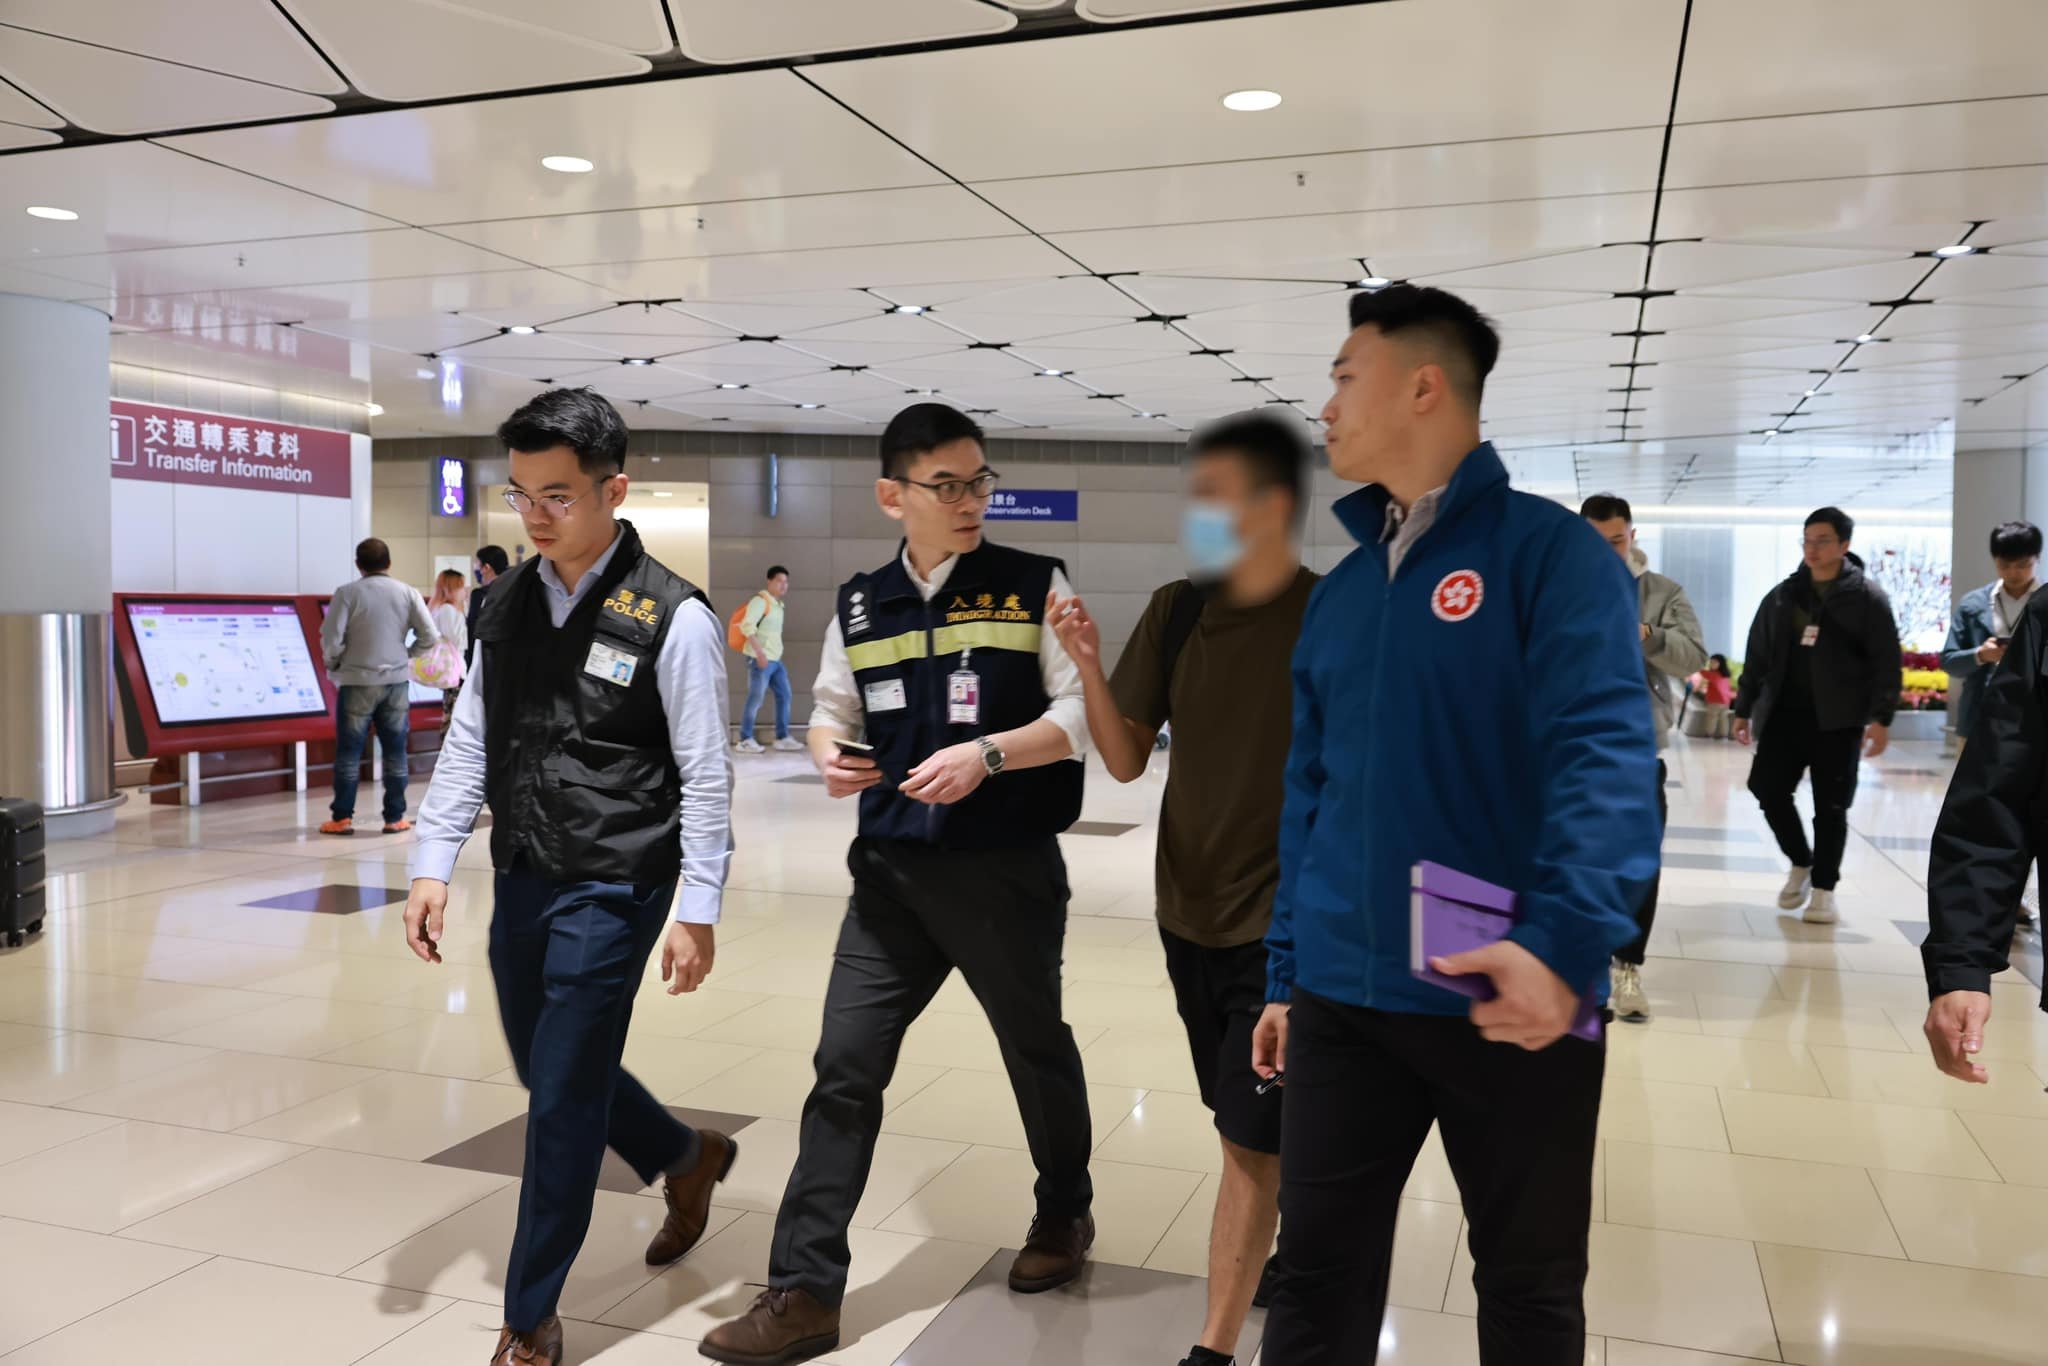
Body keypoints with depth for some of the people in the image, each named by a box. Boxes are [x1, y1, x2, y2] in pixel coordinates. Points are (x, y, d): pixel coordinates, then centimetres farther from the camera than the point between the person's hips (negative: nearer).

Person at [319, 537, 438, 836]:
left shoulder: (347, 593, -7)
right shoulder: (408, 593, 1)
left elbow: (331, 640, -12)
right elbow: (430, 637, -3)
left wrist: (334, 666, 6)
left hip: (357, 681, -2)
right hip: (397, 682, 2)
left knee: (349, 752, 6)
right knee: (395, 752, 8)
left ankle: (342, 818, 10)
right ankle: (395, 818, 11)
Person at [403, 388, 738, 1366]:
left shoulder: (673, 619, -13)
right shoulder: (508, 604, 5)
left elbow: (704, 776, -11)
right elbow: (469, 743, 10)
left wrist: (697, 913, -12)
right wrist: (432, 865, 5)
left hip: (610, 891, -7)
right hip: (520, 881, 7)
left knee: (562, 1099, 0)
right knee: (547, 1071, 20)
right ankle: (687, 1161, 46)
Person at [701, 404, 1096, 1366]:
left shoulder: (1034, 588, -5)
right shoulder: (860, 605, 6)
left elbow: (1082, 713, -9)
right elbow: (832, 711, 15)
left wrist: (986, 754, -22)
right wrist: (830, 755, -8)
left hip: (1007, 871, -3)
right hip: (893, 873, 3)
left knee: (1036, 1051, 17)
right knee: (844, 1067, -1)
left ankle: (1064, 1211, 44)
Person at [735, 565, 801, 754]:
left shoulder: (778, 604, 17)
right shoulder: (760, 600, -11)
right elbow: (747, 626, -22)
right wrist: (759, 652, -27)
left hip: (775, 660, 9)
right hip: (760, 659, -9)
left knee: (784, 695, 8)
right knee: (755, 699, -5)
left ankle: (782, 738, 13)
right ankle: (745, 740, 2)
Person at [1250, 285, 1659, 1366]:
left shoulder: (1548, 550, -6)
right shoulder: (1341, 587, 13)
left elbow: (1603, 754, -18)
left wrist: (1562, 943, -30)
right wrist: (1286, 975, 14)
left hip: (1509, 1001, -5)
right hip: (1342, 999, 5)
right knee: (1317, 1278, 12)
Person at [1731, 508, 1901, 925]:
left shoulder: (1867, 597, -1)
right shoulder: (1782, 596, 10)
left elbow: (1886, 662, -6)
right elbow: (1758, 657, 14)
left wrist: (1881, 718, -14)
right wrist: (1743, 709, 11)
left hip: (1838, 719, -4)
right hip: (1785, 713, 4)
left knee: (1830, 807, 1)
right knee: (1768, 789, -1)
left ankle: (1823, 889, 13)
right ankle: (1802, 863, 22)